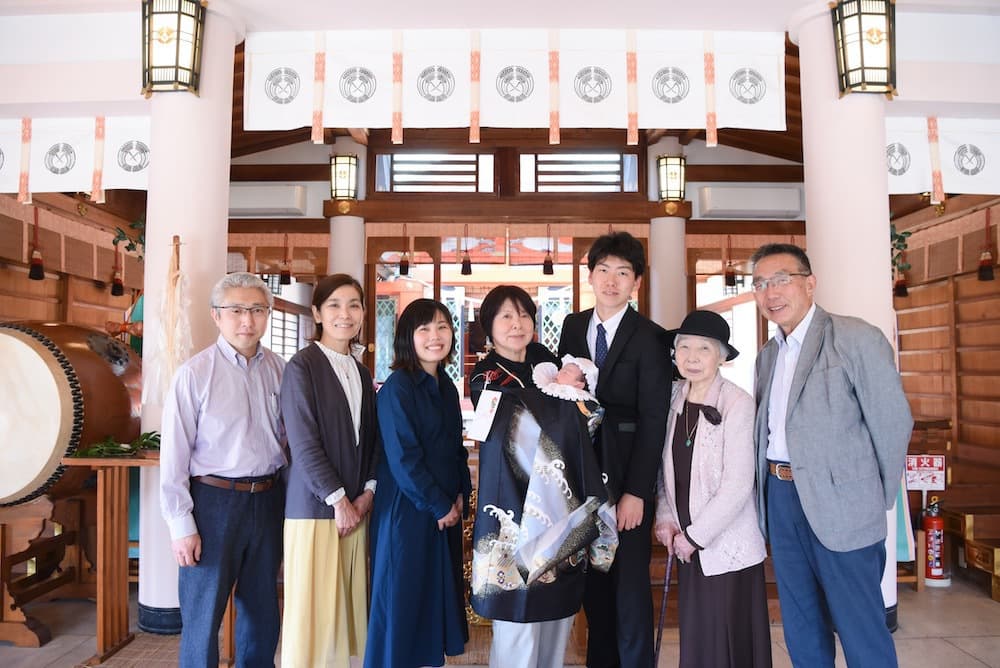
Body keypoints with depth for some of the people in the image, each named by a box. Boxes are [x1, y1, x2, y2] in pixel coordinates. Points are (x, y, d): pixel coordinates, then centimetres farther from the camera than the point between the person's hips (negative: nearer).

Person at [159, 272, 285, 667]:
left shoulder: (279, 370, 2)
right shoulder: (195, 374, -10)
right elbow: (174, 455, -9)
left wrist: (289, 501, 4)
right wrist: (181, 526, -9)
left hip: (267, 499, 4)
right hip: (215, 500, -4)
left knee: (262, 610, 19)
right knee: (203, 614, 8)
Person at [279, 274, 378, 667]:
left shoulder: (361, 373, 12)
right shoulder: (302, 366, -7)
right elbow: (303, 443, -12)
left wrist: (368, 491, 1)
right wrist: (338, 499, -11)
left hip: (357, 505, 6)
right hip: (315, 506, -6)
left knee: (349, 602, 10)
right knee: (312, 607, 1)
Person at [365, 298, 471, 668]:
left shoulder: (446, 386, 8)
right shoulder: (397, 388, -14)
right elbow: (402, 458, -18)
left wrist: (461, 494, 2)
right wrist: (439, 505, -13)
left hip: (446, 511, 7)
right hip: (408, 511, -7)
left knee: (440, 593, 15)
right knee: (403, 598, 5)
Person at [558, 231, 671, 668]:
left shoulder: (649, 337, -8)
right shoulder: (573, 326, 8)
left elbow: (654, 418, -10)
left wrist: (636, 491, -13)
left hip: (627, 475, -4)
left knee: (630, 582, 4)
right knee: (592, 579, 15)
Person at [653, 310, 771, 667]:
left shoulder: (737, 404, -16)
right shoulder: (674, 398, 1)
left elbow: (738, 484, -16)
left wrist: (695, 535, -12)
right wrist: (665, 518, -1)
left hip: (727, 545, -5)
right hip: (688, 545, 5)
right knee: (694, 636, 13)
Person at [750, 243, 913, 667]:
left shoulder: (857, 340, -10)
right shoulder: (767, 355, 11)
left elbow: (893, 423, -9)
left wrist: (880, 502, -3)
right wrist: (770, 486, 3)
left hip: (840, 505, -6)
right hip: (779, 498, 6)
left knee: (861, 631, 6)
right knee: (801, 630, 18)